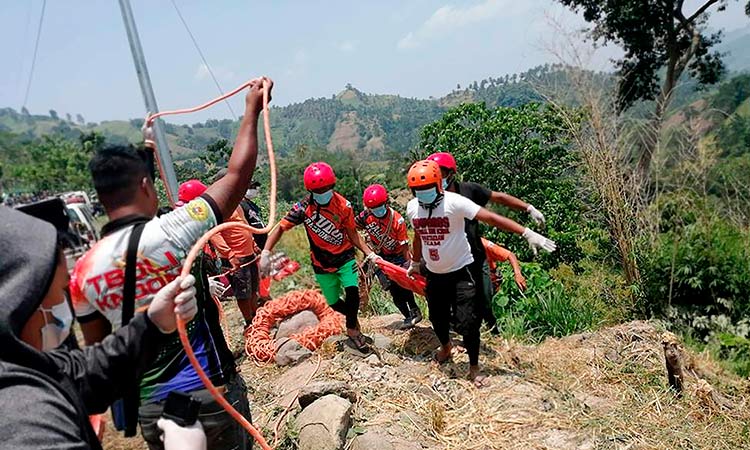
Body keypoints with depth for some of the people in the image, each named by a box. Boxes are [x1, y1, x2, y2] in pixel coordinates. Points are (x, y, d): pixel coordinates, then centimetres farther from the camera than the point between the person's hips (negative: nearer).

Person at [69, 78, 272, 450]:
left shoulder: (82, 271, -4)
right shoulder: (172, 232, -18)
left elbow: (99, 351, 7)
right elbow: (238, 173, -10)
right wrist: (252, 111, 1)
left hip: (147, 405, 5)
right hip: (209, 392, -4)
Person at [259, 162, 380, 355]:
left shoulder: (343, 205, -15)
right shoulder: (304, 208, -17)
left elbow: (352, 234, -6)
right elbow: (280, 228, -15)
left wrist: (369, 253, -13)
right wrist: (265, 253, -24)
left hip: (345, 257, -1)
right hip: (322, 263, 1)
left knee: (352, 292, -20)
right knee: (333, 303, 9)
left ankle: (352, 331, 4)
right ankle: (354, 320, 41)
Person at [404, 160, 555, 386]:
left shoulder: (454, 202, -21)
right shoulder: (412, 208, -4)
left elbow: (491, 218, -27)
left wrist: (527, 233, -32)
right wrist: (415, 263, 28)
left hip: (460, 271, -5)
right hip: (433, 274, 5)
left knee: (467, 323, -5)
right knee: (437, 318, 19)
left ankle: (474, 368, 18)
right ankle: (445, 348, 50)